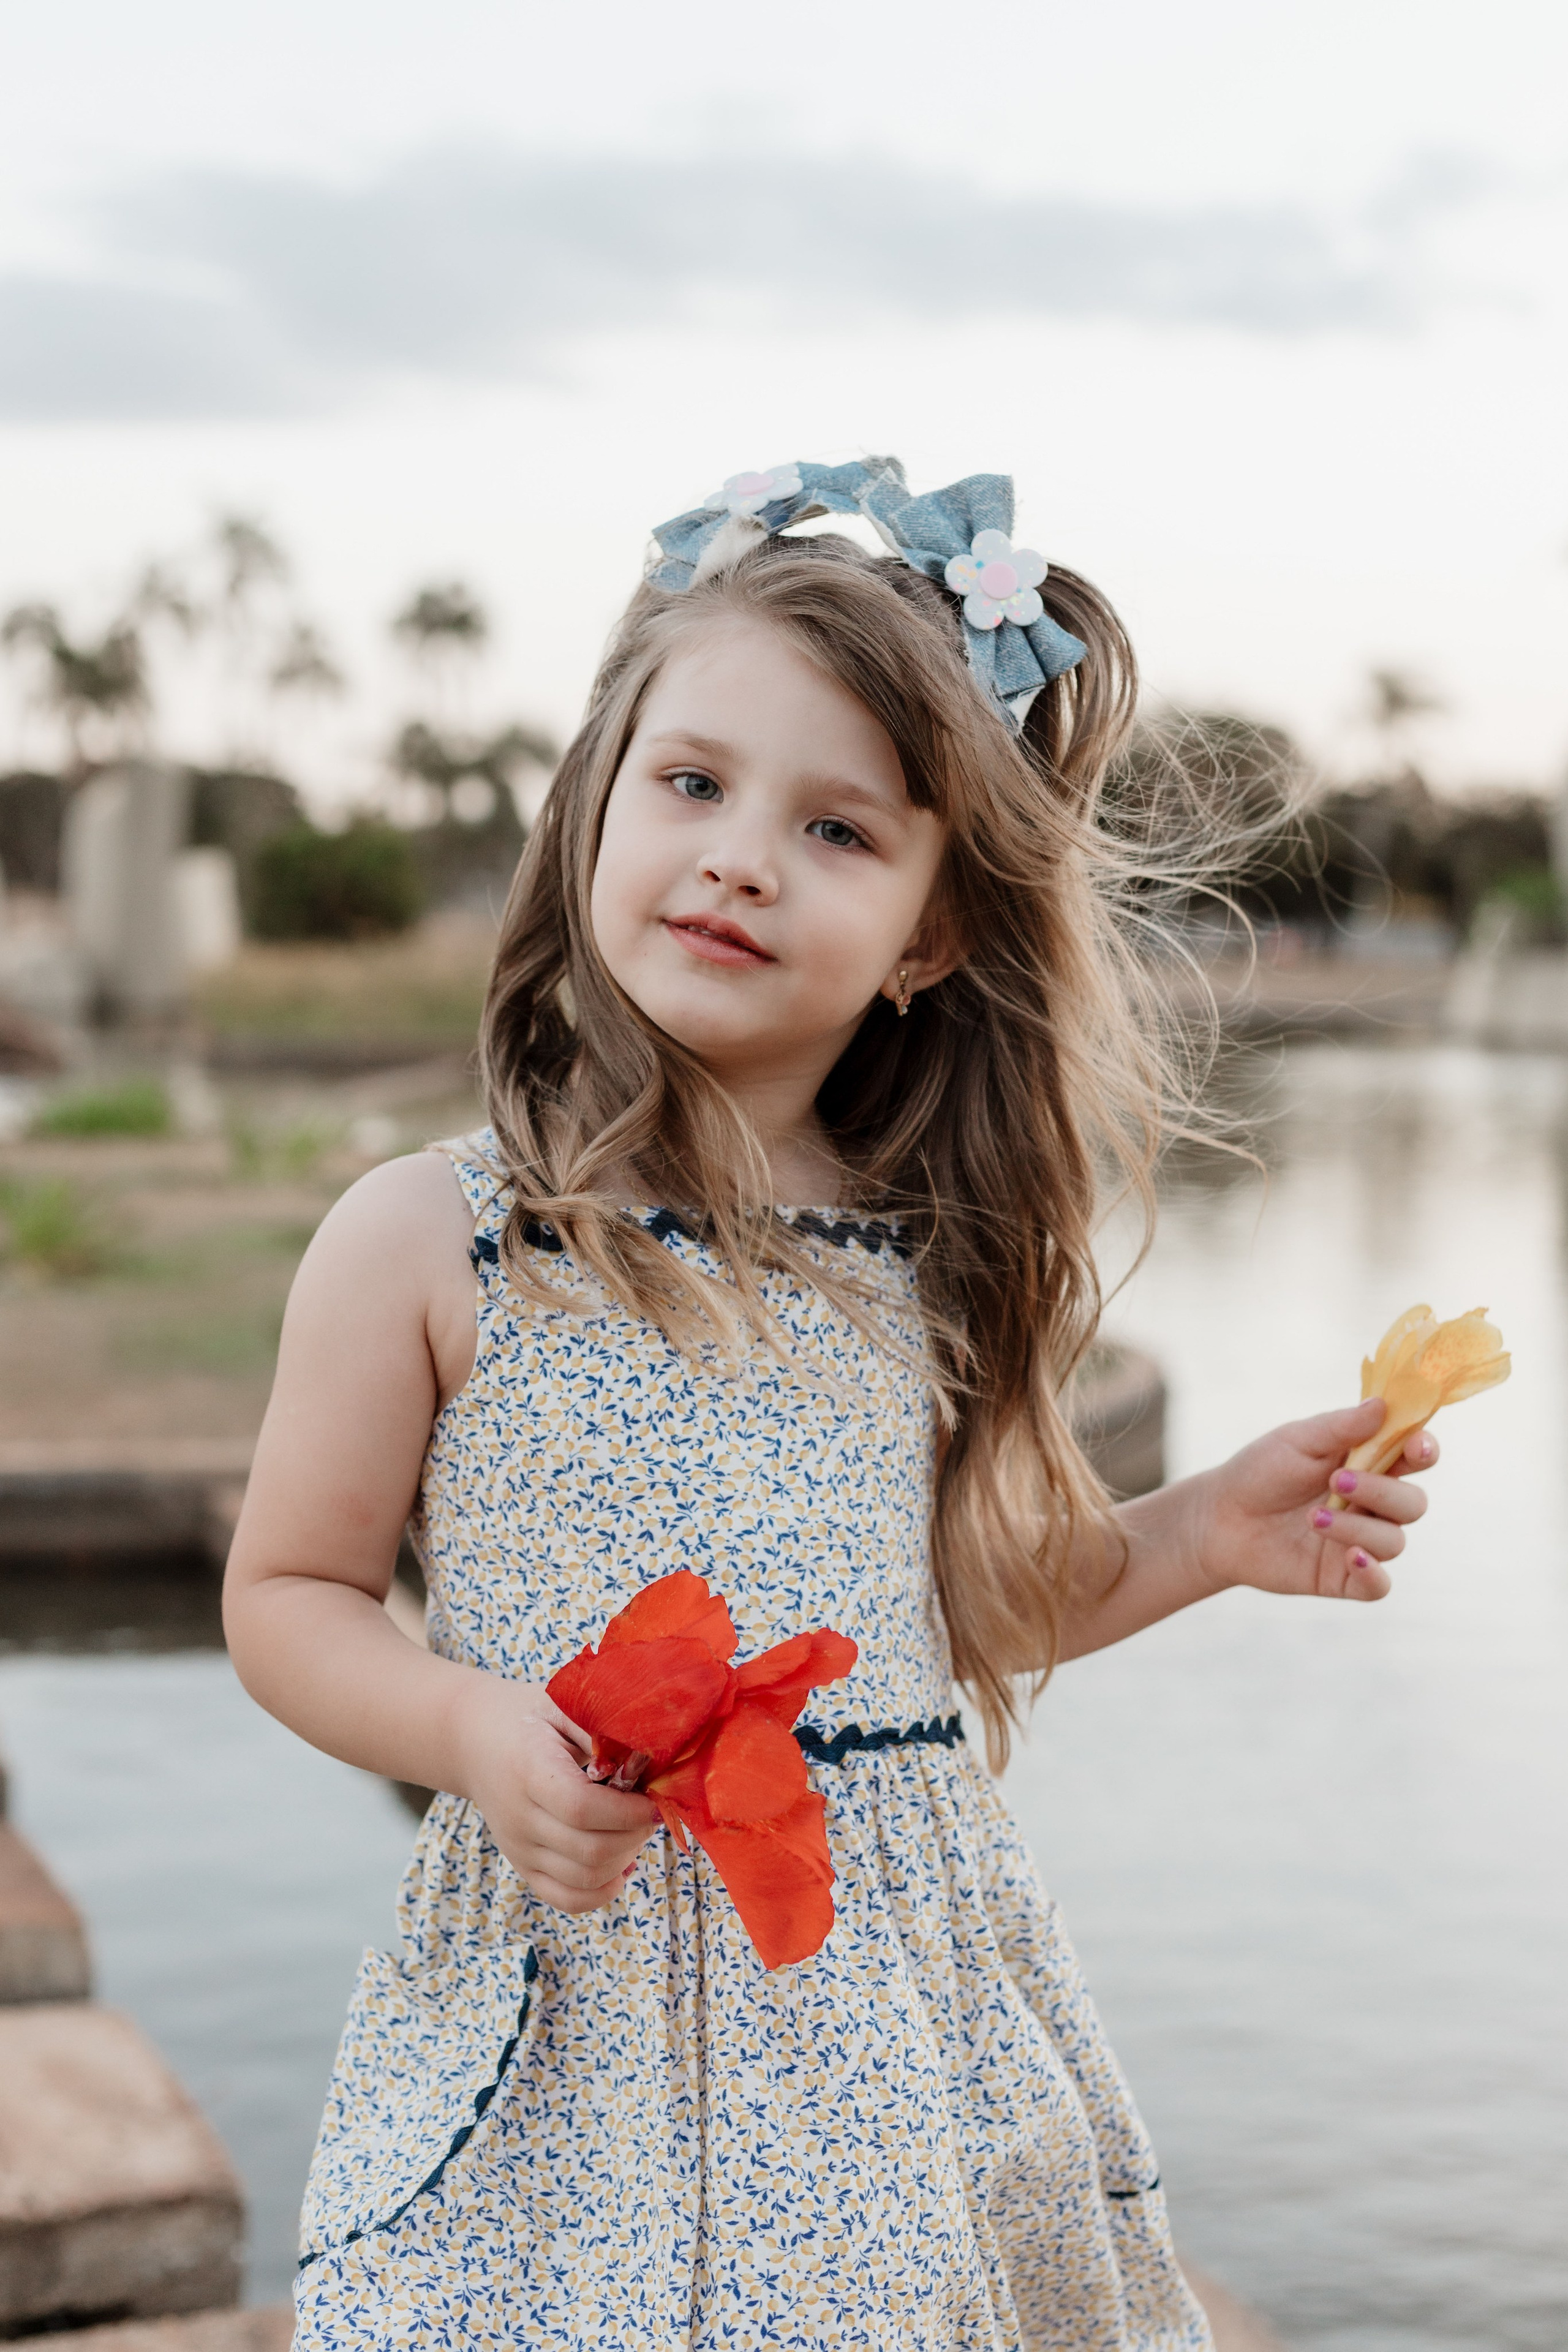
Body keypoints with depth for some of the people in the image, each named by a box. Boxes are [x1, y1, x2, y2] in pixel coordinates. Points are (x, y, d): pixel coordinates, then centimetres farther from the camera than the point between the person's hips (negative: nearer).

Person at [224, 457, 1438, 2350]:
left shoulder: (929, 1258, 2)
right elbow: (289, 1599, -1)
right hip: (583, 2036, -3)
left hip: (905, 2011, 3)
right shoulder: (428, 1242, -9)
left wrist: (1203, 1536, 3)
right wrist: (472, 1729, -18)